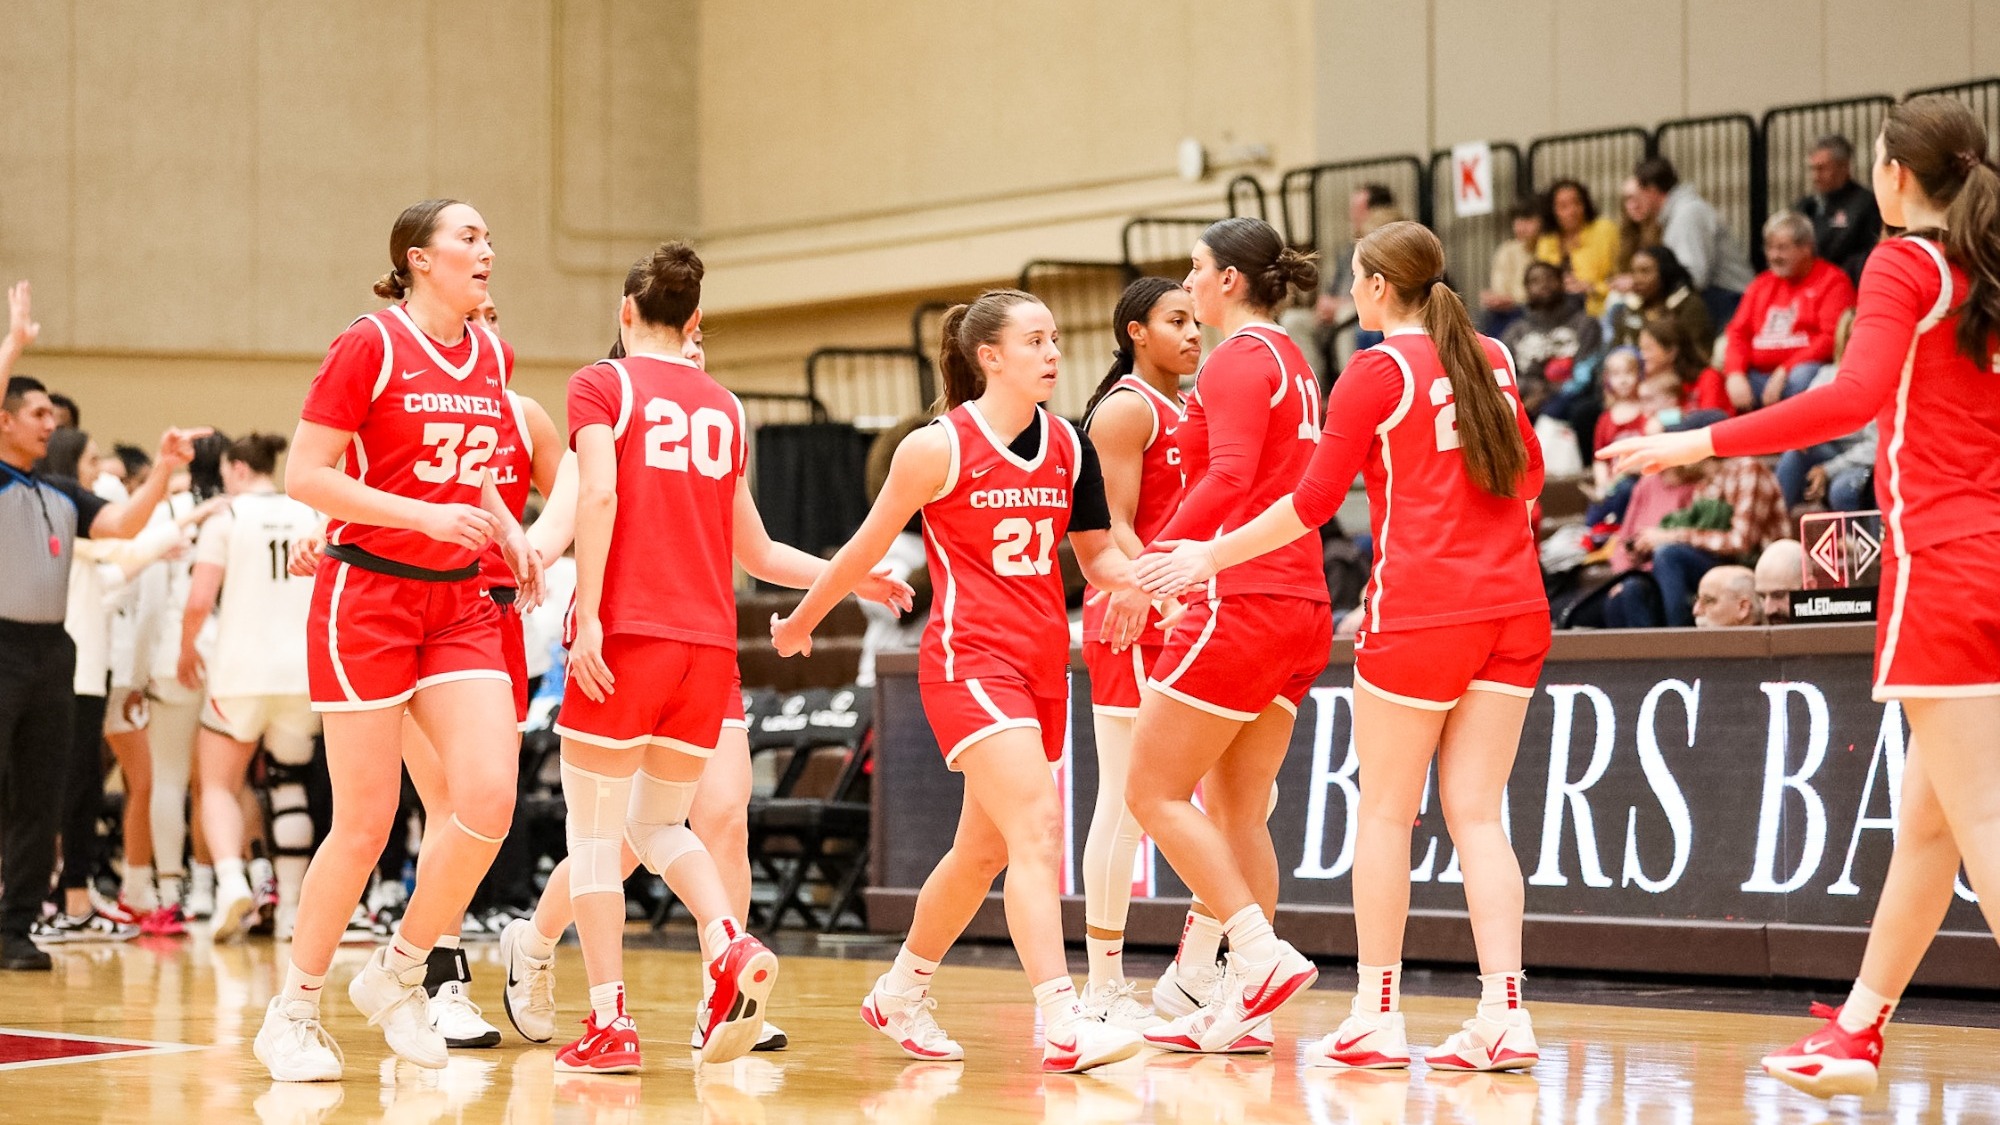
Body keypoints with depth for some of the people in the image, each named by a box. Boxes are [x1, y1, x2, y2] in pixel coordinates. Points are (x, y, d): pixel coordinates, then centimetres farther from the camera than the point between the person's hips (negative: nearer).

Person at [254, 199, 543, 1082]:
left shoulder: (493, 358, 10)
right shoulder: (370, 346, -10)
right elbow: (304, 477, -12)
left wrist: (508, 530, 6)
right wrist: (428, 515, -19)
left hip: (459, 603, 6)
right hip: (367, 597, -6)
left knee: (490, 797, -10)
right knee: (365, 825, -4)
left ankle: (397, 974, 10)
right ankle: (293, 1013, 13)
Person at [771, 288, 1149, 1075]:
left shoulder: (1068, 445, 7)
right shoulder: (940, 447, -9)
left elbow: (1094, 547, 14)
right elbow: (868, 547, 2)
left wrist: (1126, 580, -10)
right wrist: (800, 623, 12)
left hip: (1043, 662, 7)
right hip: (969, 657, -7)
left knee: (985, 849, 16)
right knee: (1036, 826, -21)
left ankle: (901, 994, 36)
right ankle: (1061, 1024, -26)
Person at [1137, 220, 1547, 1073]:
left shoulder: (1378, 372, -7)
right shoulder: (1492, 359, 10)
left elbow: (1313, 502, -7)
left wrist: (1208, 558, 1)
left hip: (1420, 615, -5)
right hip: (1513, 610, 5)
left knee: (1386, 813, 5)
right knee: (1476, 814, 5)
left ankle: (1376, 1018, 8)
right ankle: (1504, 1017, -4)